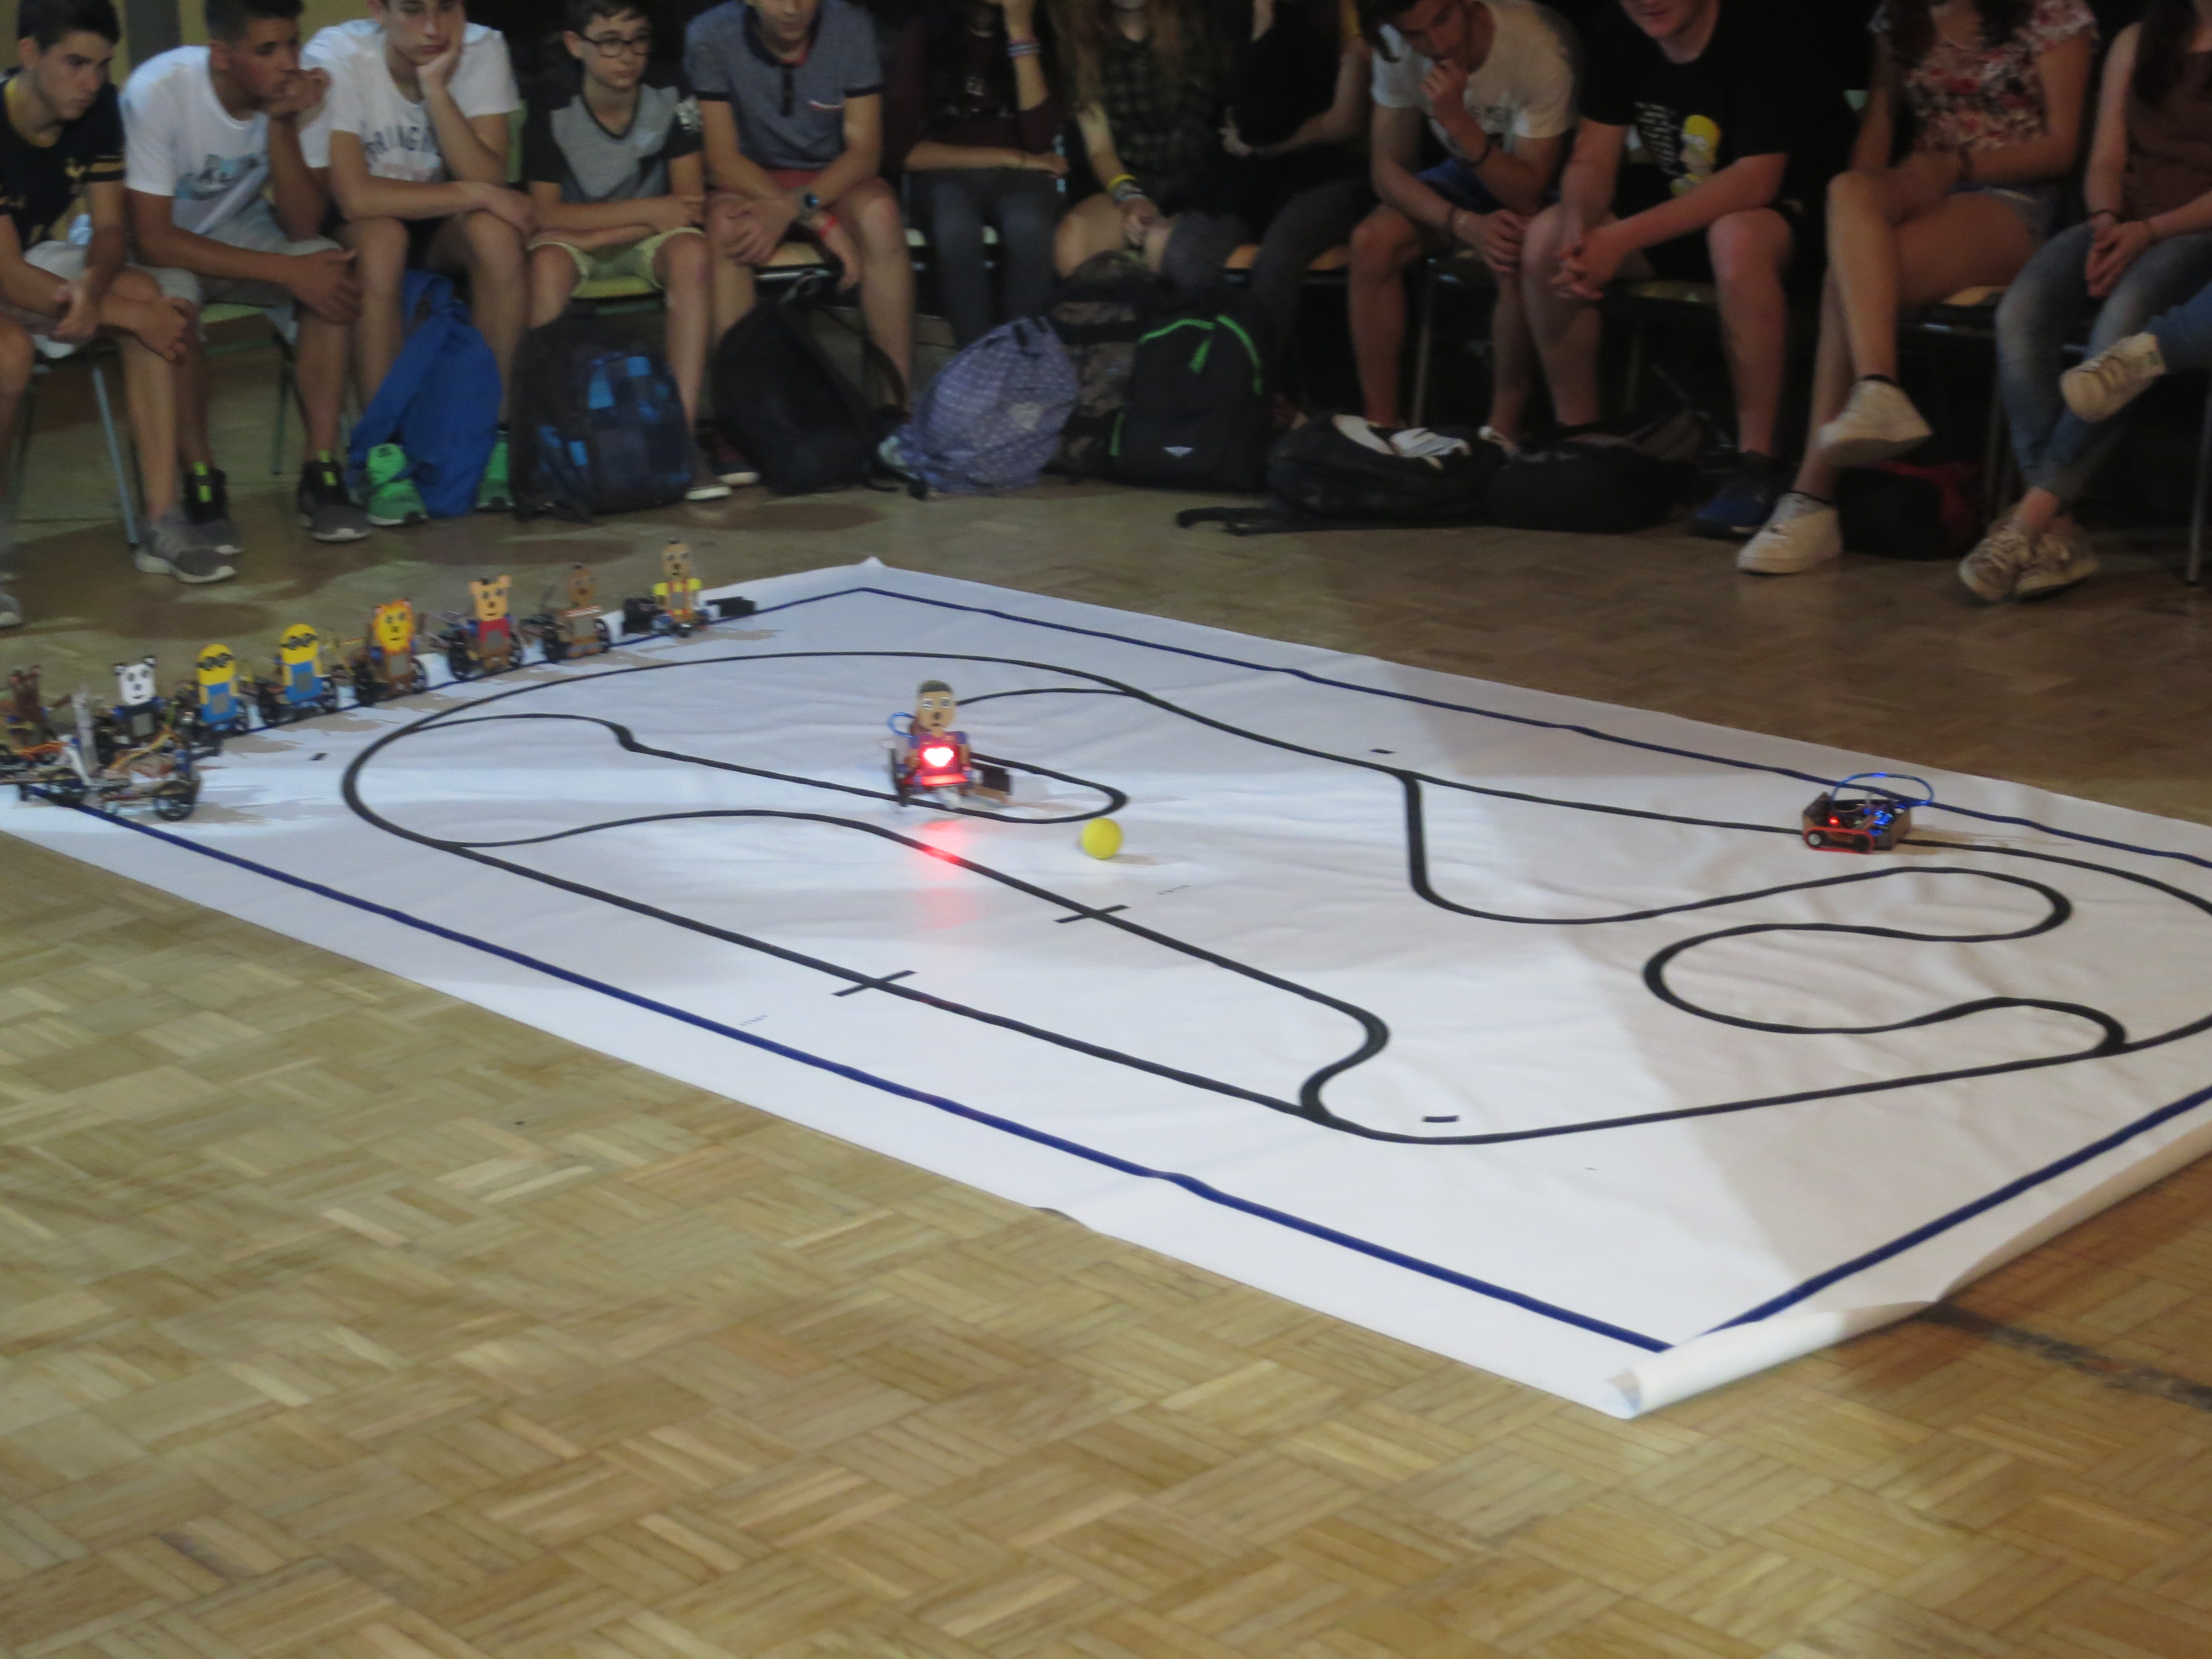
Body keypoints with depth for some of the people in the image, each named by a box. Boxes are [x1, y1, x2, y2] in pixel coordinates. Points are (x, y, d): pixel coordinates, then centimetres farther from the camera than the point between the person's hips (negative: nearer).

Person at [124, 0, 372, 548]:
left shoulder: (289, 89, -16)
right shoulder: (159, 90, -28)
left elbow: (303, 228, -18)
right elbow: (154, 239, -29)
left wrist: (282, 125, -32)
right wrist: (286, 270, -34)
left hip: (236, 232, 4)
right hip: (156, 251, -4)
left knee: (332, 269, -24)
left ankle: (322, 473, -19)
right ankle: (201, 481, -19)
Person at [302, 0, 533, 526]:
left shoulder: (483, 50, -14)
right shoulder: (335, 58, -22)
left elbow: (489, 180, -24)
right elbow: (355, 197, -30)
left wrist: (435, 86, -33)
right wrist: (475, 193, -27)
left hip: (447, 225, 2)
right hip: (356, 227, -2)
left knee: (495, 231, -31)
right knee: (380, 237, -36)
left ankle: (502, 437, -19)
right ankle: (384, 454, -26)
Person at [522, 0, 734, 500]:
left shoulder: (669, 91, -12)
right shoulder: (551, 103, -16)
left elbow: (690, 200, -12)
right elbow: (547, 213, -16)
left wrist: (603, 236, -21)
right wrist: (648, 211, -22)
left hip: (646, 235, 1)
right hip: (574, 236, -1)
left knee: (692, 251, -32)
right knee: (547, 264, -35)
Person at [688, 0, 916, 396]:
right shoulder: (711, 36, -17)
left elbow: (865, 150, -13)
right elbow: (723, 161, -17)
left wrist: (792, 208, -32)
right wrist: (820, 222, -28)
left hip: (834, 179, 1)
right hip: (750, 181, -1)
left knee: (879, 215, -31)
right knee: (724, 228, -34)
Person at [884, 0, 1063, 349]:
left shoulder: (1039, 30, 0)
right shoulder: (924, 31, -3)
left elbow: (1040, 138, -12)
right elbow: (900, 147, -8)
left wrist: (1020, 32, -16)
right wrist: (1008, 158, -11)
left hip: (1019, 174, 1)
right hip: (945, 173, -1)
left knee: (1028, 226, -37)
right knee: (957, 226, -38)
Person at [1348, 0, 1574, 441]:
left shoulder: (1539, 47, -31)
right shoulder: (1396, 48, -18)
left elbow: (1529, 193, -29)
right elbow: (1390, 171, -12)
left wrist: (1458, 121, -44)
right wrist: (1465, 223, -30)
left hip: (1548, 177, -4)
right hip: (1472, 172, 4)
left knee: (1517, 256, -35)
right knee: (1373, 243, -20)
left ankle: (1503, 431, -21)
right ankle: (1381, 423, -11)